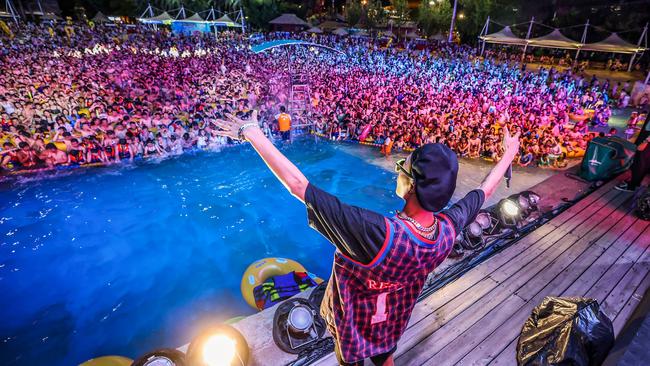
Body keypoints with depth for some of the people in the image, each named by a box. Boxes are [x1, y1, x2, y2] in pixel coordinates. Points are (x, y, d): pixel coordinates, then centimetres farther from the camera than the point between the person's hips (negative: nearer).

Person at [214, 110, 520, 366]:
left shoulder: (375, 233, -47)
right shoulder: (448, 229, -27)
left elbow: (297, 184, -46)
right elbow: (485, 190, -6)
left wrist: (252, 133, -37)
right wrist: (510, 151, 10)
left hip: (355, 326, -4)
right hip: (393, 323, 4)